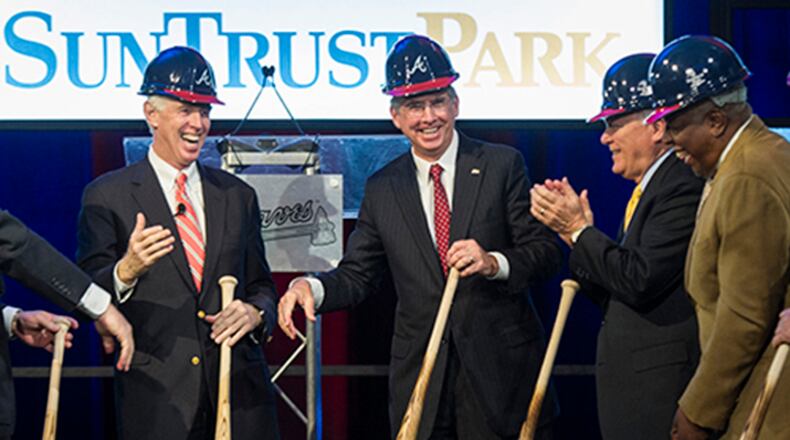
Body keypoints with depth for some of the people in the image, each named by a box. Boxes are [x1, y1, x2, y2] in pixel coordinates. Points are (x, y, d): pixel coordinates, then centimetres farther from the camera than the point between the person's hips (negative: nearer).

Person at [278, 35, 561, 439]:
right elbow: (357, 275, 8)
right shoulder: (381, 189, 10)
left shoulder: (503, 166, 0)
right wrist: (310, 287, -13)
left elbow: (546, 251, -2)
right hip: (420, 376, 2)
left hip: (501, 370, -2)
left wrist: (494, 263, -21)